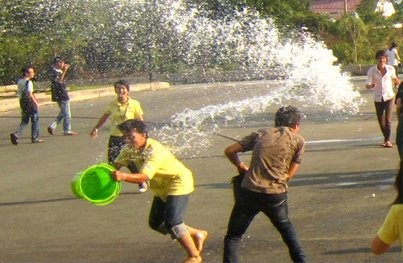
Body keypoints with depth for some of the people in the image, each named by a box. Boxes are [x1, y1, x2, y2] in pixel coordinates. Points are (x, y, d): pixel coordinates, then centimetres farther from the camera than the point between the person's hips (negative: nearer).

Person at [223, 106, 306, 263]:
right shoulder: (298, 140, 8)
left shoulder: (261, 134, 13)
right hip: (276, 195, 0)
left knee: (233, 237, 8)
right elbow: (289, 175, 6)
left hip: (249, 191, 0)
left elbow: (229, 151, 11)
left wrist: (240, 167, 27)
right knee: (284, 226, 31)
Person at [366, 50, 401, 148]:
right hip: (378, 98, 1)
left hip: (388, 96, -1)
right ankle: (386, 138, 28)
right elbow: (367, 85, -15)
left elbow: (395, 79, 15)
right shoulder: (372, 71, -10)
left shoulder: (390, 69, -6)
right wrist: (371, 86, -38)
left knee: (388, 118, -12)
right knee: (380, 119, 10)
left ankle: (388, 140, -9)